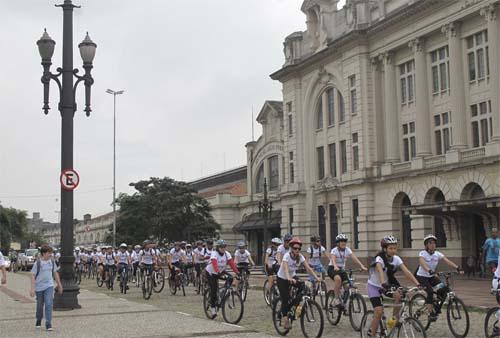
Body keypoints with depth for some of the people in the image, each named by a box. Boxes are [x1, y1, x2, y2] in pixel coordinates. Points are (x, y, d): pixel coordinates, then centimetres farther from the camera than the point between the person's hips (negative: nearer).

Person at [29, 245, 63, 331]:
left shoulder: (52, 261, 1)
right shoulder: (38, 263, -11)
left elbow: (55, 273, 12)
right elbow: (33, 276, -11)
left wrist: (59, 285, 15)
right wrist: (32, 288, -18)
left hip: (49, 286, 2)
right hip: (39, 287, -2)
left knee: (49, 304, -11)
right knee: (40, 305, 12)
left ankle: (48, 324, -9)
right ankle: (38, 321, 35)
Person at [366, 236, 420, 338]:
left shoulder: (396, 259, -11)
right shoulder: (379, 259, -26)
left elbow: (406, 272, -21)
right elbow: (380, 271, -45)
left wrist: (417, 284, -34)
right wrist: (383, 284, -64)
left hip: (387, 285, 5)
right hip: (374, 286, -5)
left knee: (399, 295, -25)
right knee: (379, 312, -19)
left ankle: (395, 318, -4)